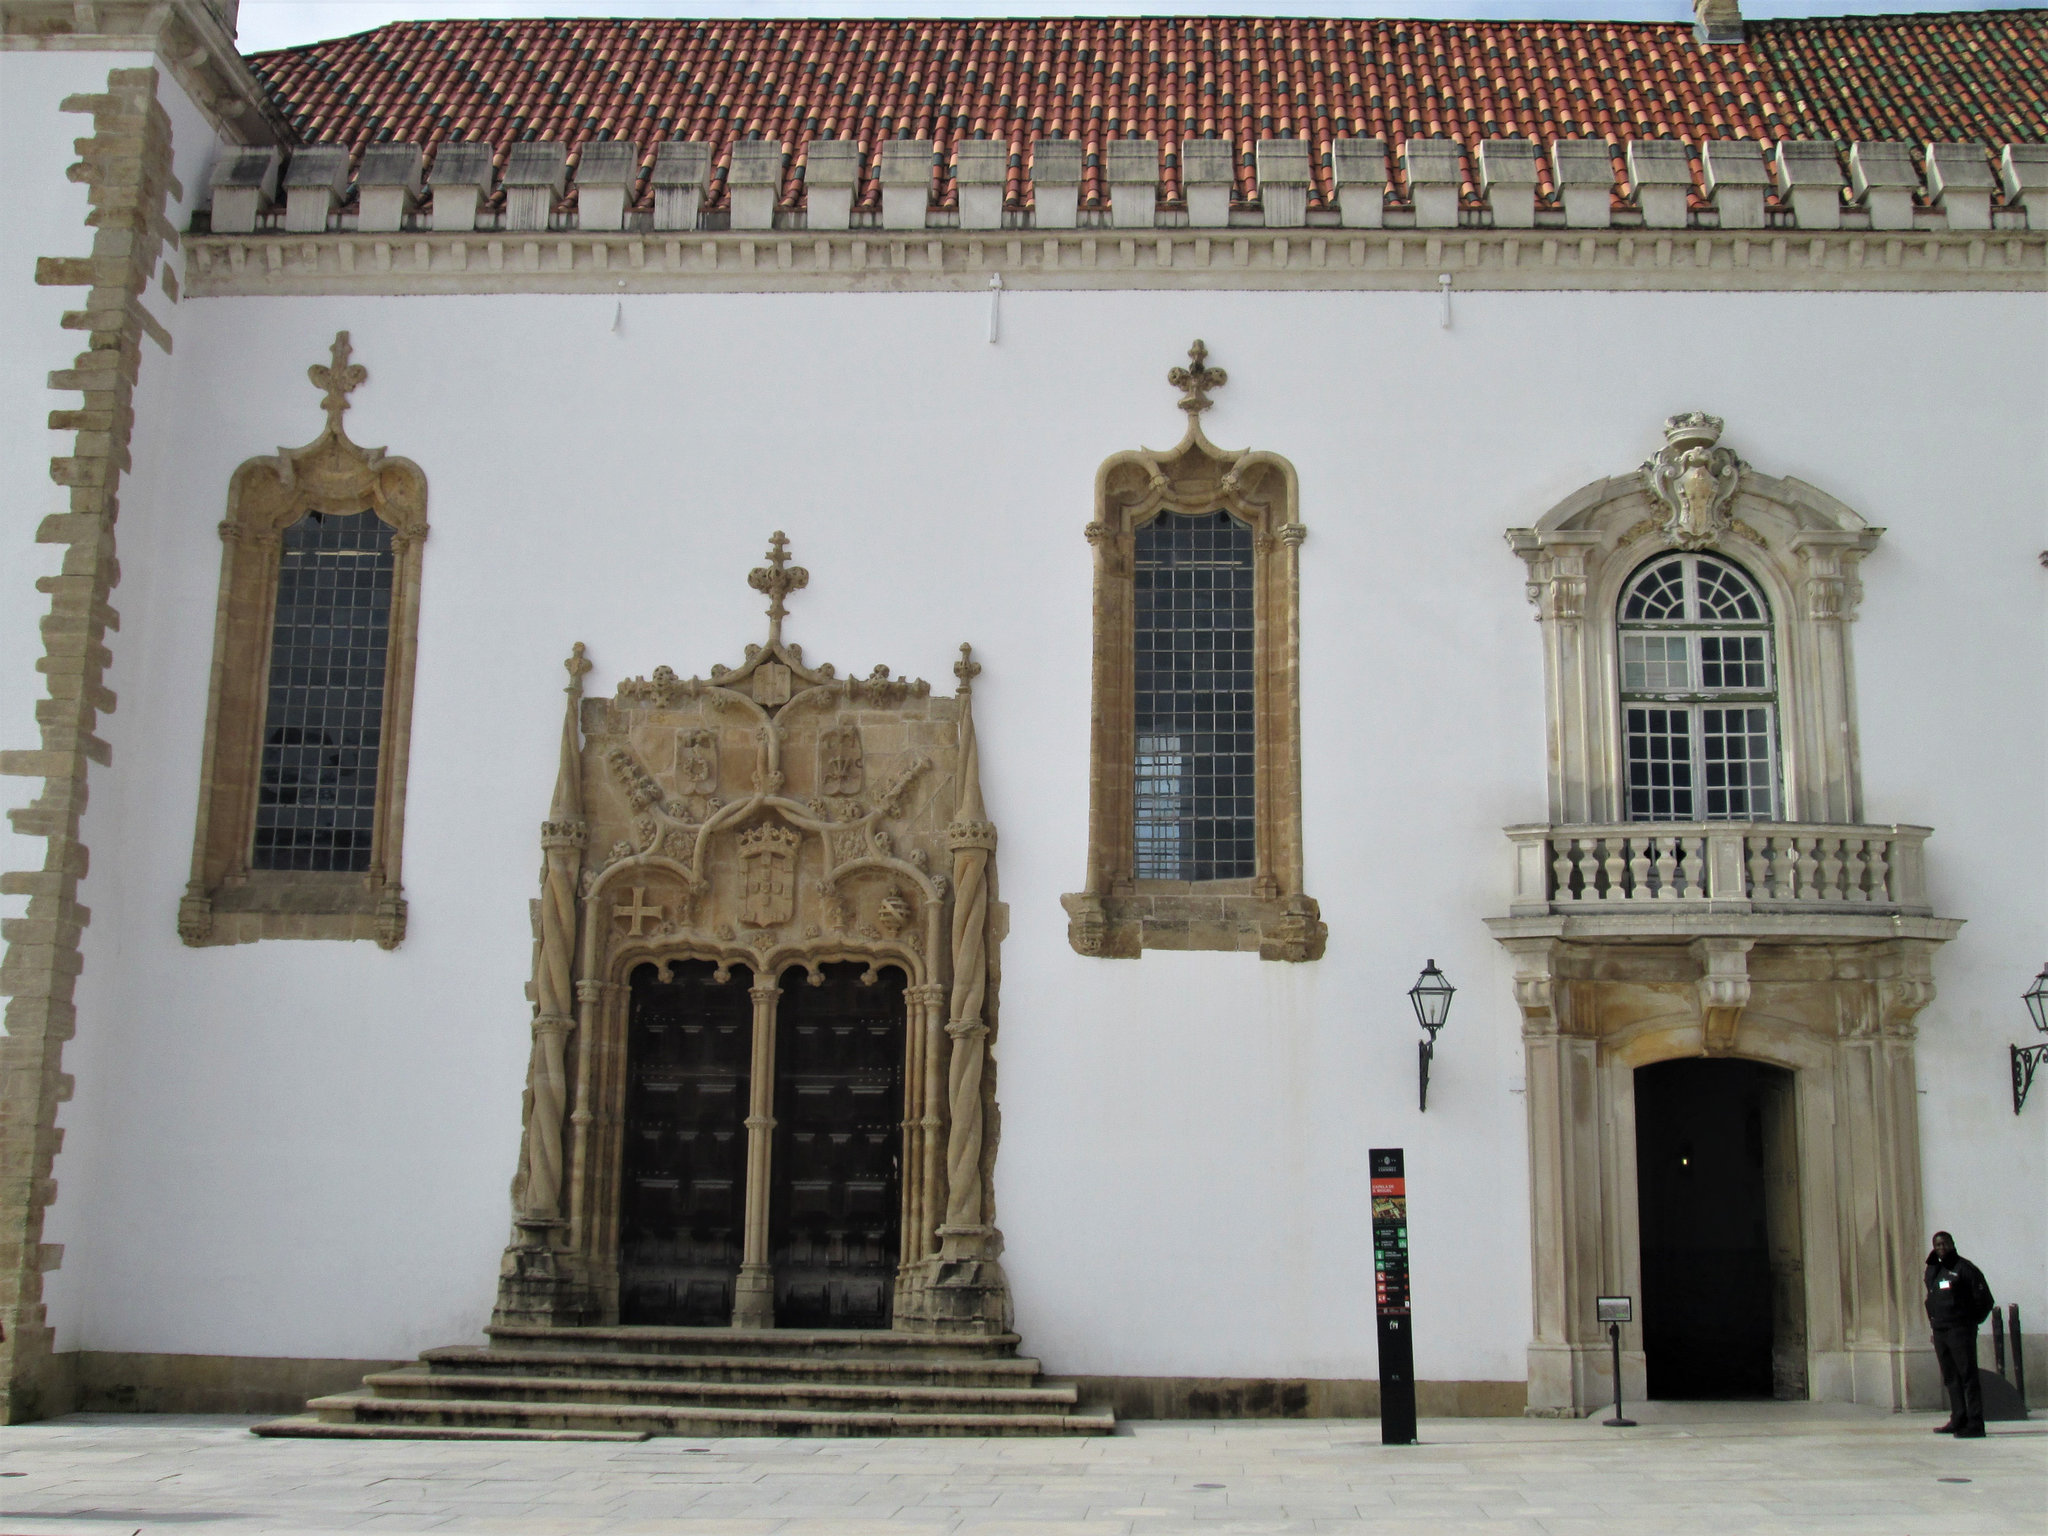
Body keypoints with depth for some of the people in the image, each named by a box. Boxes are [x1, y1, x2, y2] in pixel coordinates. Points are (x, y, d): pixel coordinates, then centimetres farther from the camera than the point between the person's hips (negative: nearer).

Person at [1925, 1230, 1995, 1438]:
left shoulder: (1965, 1268, -6)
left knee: (1968, 1377, -9)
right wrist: (1933, 1320, 14)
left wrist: (1970, 1321, -3)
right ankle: (1958, 1420, 14)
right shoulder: (1932, 1270, 16)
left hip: (1961, 1330, -7)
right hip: (1939, 1332, 7)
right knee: (1951, 1378, 9)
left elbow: (1984, 1299, -6)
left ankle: (1975, 1424, -11)